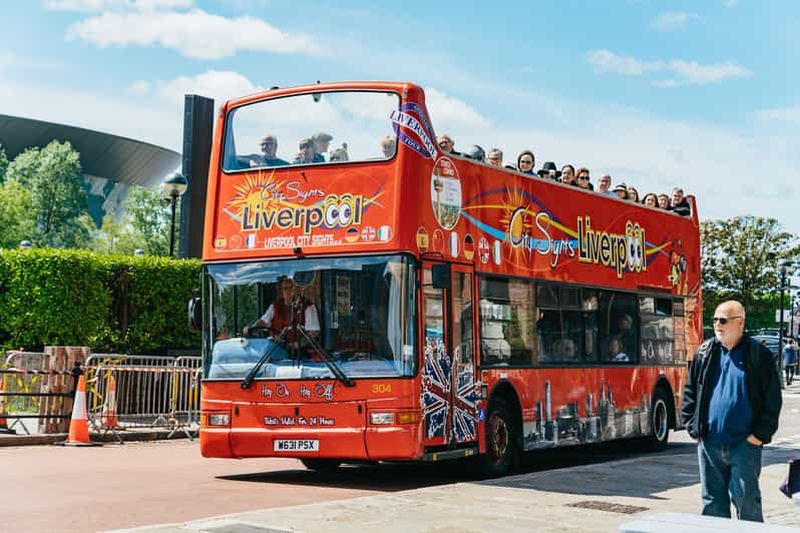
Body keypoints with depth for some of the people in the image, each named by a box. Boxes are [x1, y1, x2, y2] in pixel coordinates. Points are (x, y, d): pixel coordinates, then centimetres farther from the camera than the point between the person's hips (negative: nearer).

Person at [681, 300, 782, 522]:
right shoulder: (705, 353, 8)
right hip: (709, 444, 4)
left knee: (746, 499, -3)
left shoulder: (758, 355, -2)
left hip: (744, 444, -4)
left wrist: (761, 434, -7)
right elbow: (690, 391, 13)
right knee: (713, 500, 10)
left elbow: (772, 399, -2)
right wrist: (692, 426, 5)